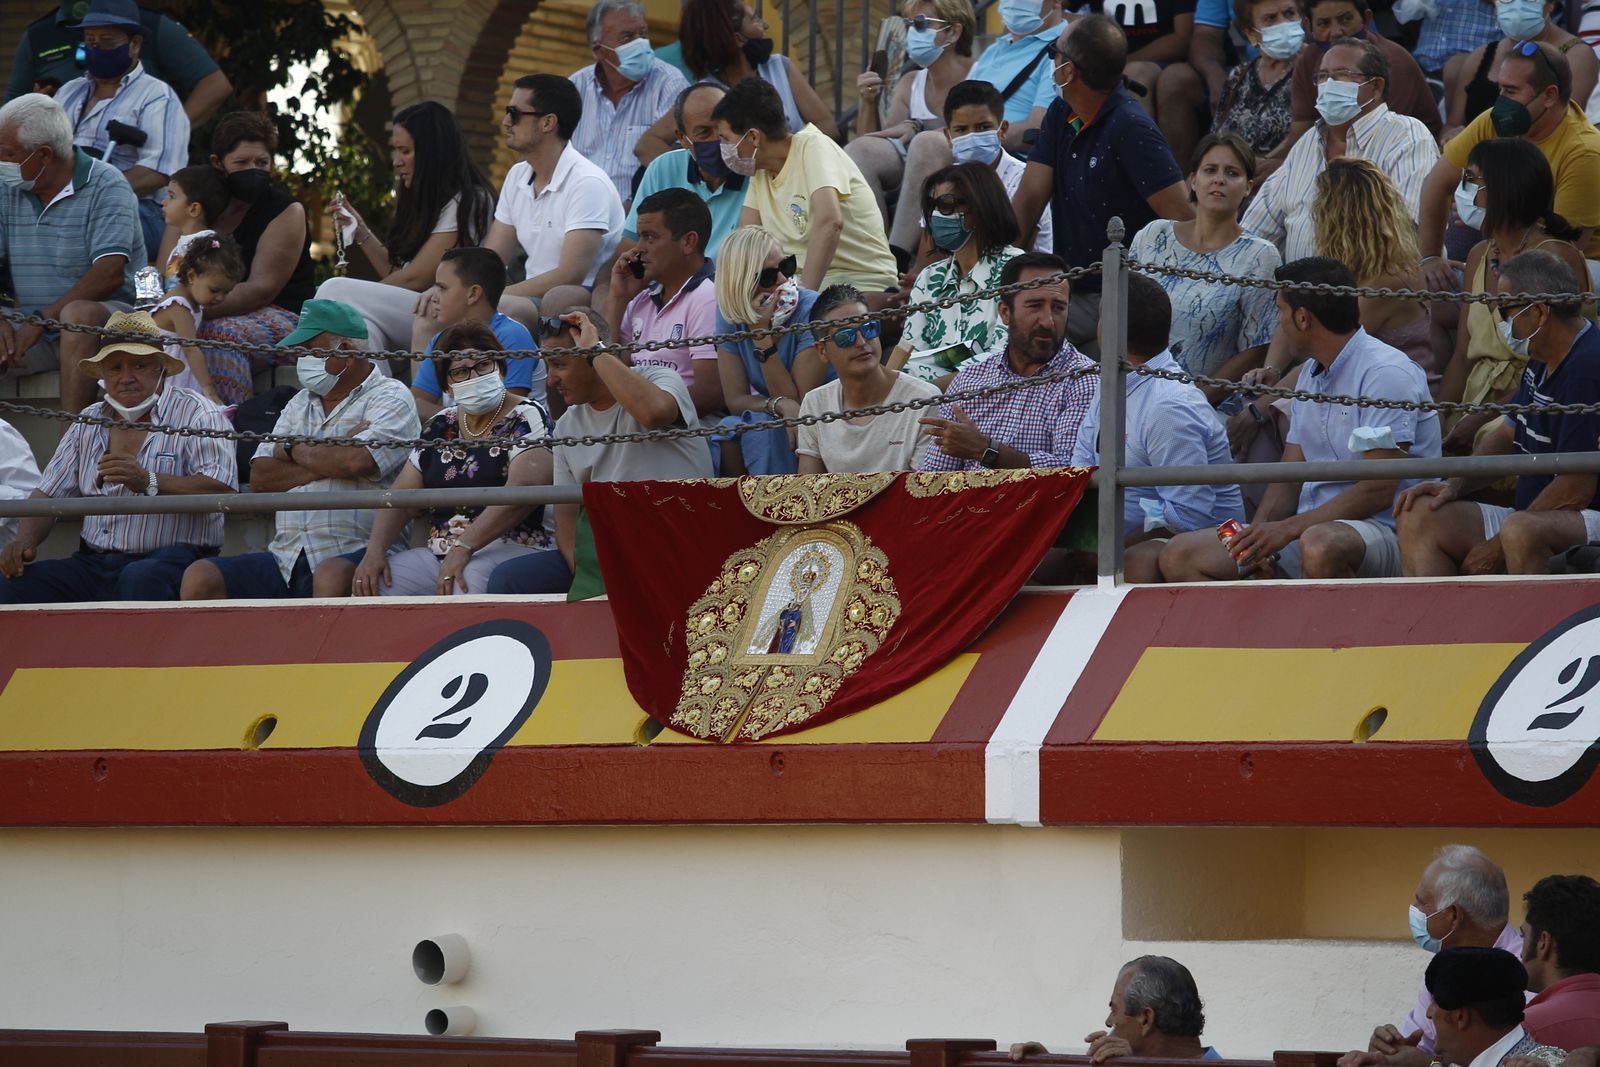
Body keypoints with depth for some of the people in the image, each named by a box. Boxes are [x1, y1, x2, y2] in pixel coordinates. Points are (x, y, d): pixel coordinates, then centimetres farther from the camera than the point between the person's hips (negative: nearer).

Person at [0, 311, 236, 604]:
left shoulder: (195, 413, 0)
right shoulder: (88, 423, 18)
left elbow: (223, 488, -13)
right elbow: (48, 495, 17)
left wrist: (150, 482, -24)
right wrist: (25, 541, -4)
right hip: (95, 564, 5)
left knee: (140, 579, -40)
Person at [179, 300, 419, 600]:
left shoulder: (390, 398, 4)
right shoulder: (300, 404, 25)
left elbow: (359, 461, -17)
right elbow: (260, 477, 12)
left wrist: (294, 451, 2)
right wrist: (328, 460, -3)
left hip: (350, 559, -6)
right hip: (287, 561, 6)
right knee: (199, 580, -13)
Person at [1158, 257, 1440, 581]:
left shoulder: (1385, 373, -12)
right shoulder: (1311, 377, 19)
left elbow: (1378, 491, -19)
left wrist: (1287, 529, -21)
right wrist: (1260, 532, -6)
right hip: (1311, 527, 9)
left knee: (1320, 546, -44)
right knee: (1179, 557, -5)